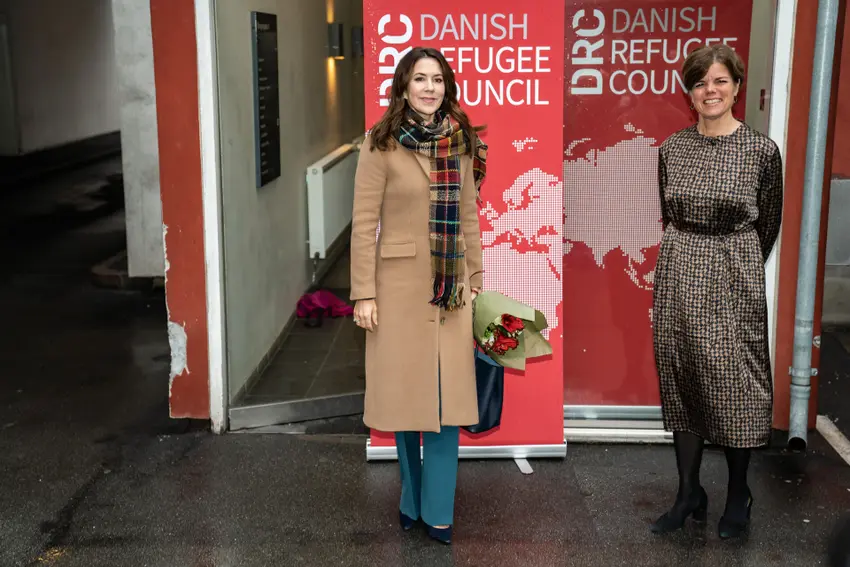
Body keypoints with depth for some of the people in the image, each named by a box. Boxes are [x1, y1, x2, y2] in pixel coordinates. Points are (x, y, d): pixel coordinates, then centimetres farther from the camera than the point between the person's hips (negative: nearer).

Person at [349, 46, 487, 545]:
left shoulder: (461, 143, 6)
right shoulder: (381, 144, -6)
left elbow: (469, 217, 11)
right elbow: (364, 222, -8)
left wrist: (477, 277, 10)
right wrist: (364, 293, -11)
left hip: (451, 286, 3)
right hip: (399, 283, -3)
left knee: (446, 397, 3)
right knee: (405, 392, 7)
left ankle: (438, 513, 12)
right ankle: (413, 499, 26)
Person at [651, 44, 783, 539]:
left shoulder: (762, 149, -6)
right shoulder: (672, 148, 4)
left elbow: (769, 224, 5)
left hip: (734, 278, -3)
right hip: (679, 275, 3)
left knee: (734, 385, 3)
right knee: (682, 383, 9)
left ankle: (738, 497, 22)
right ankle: (689, 494, 22)